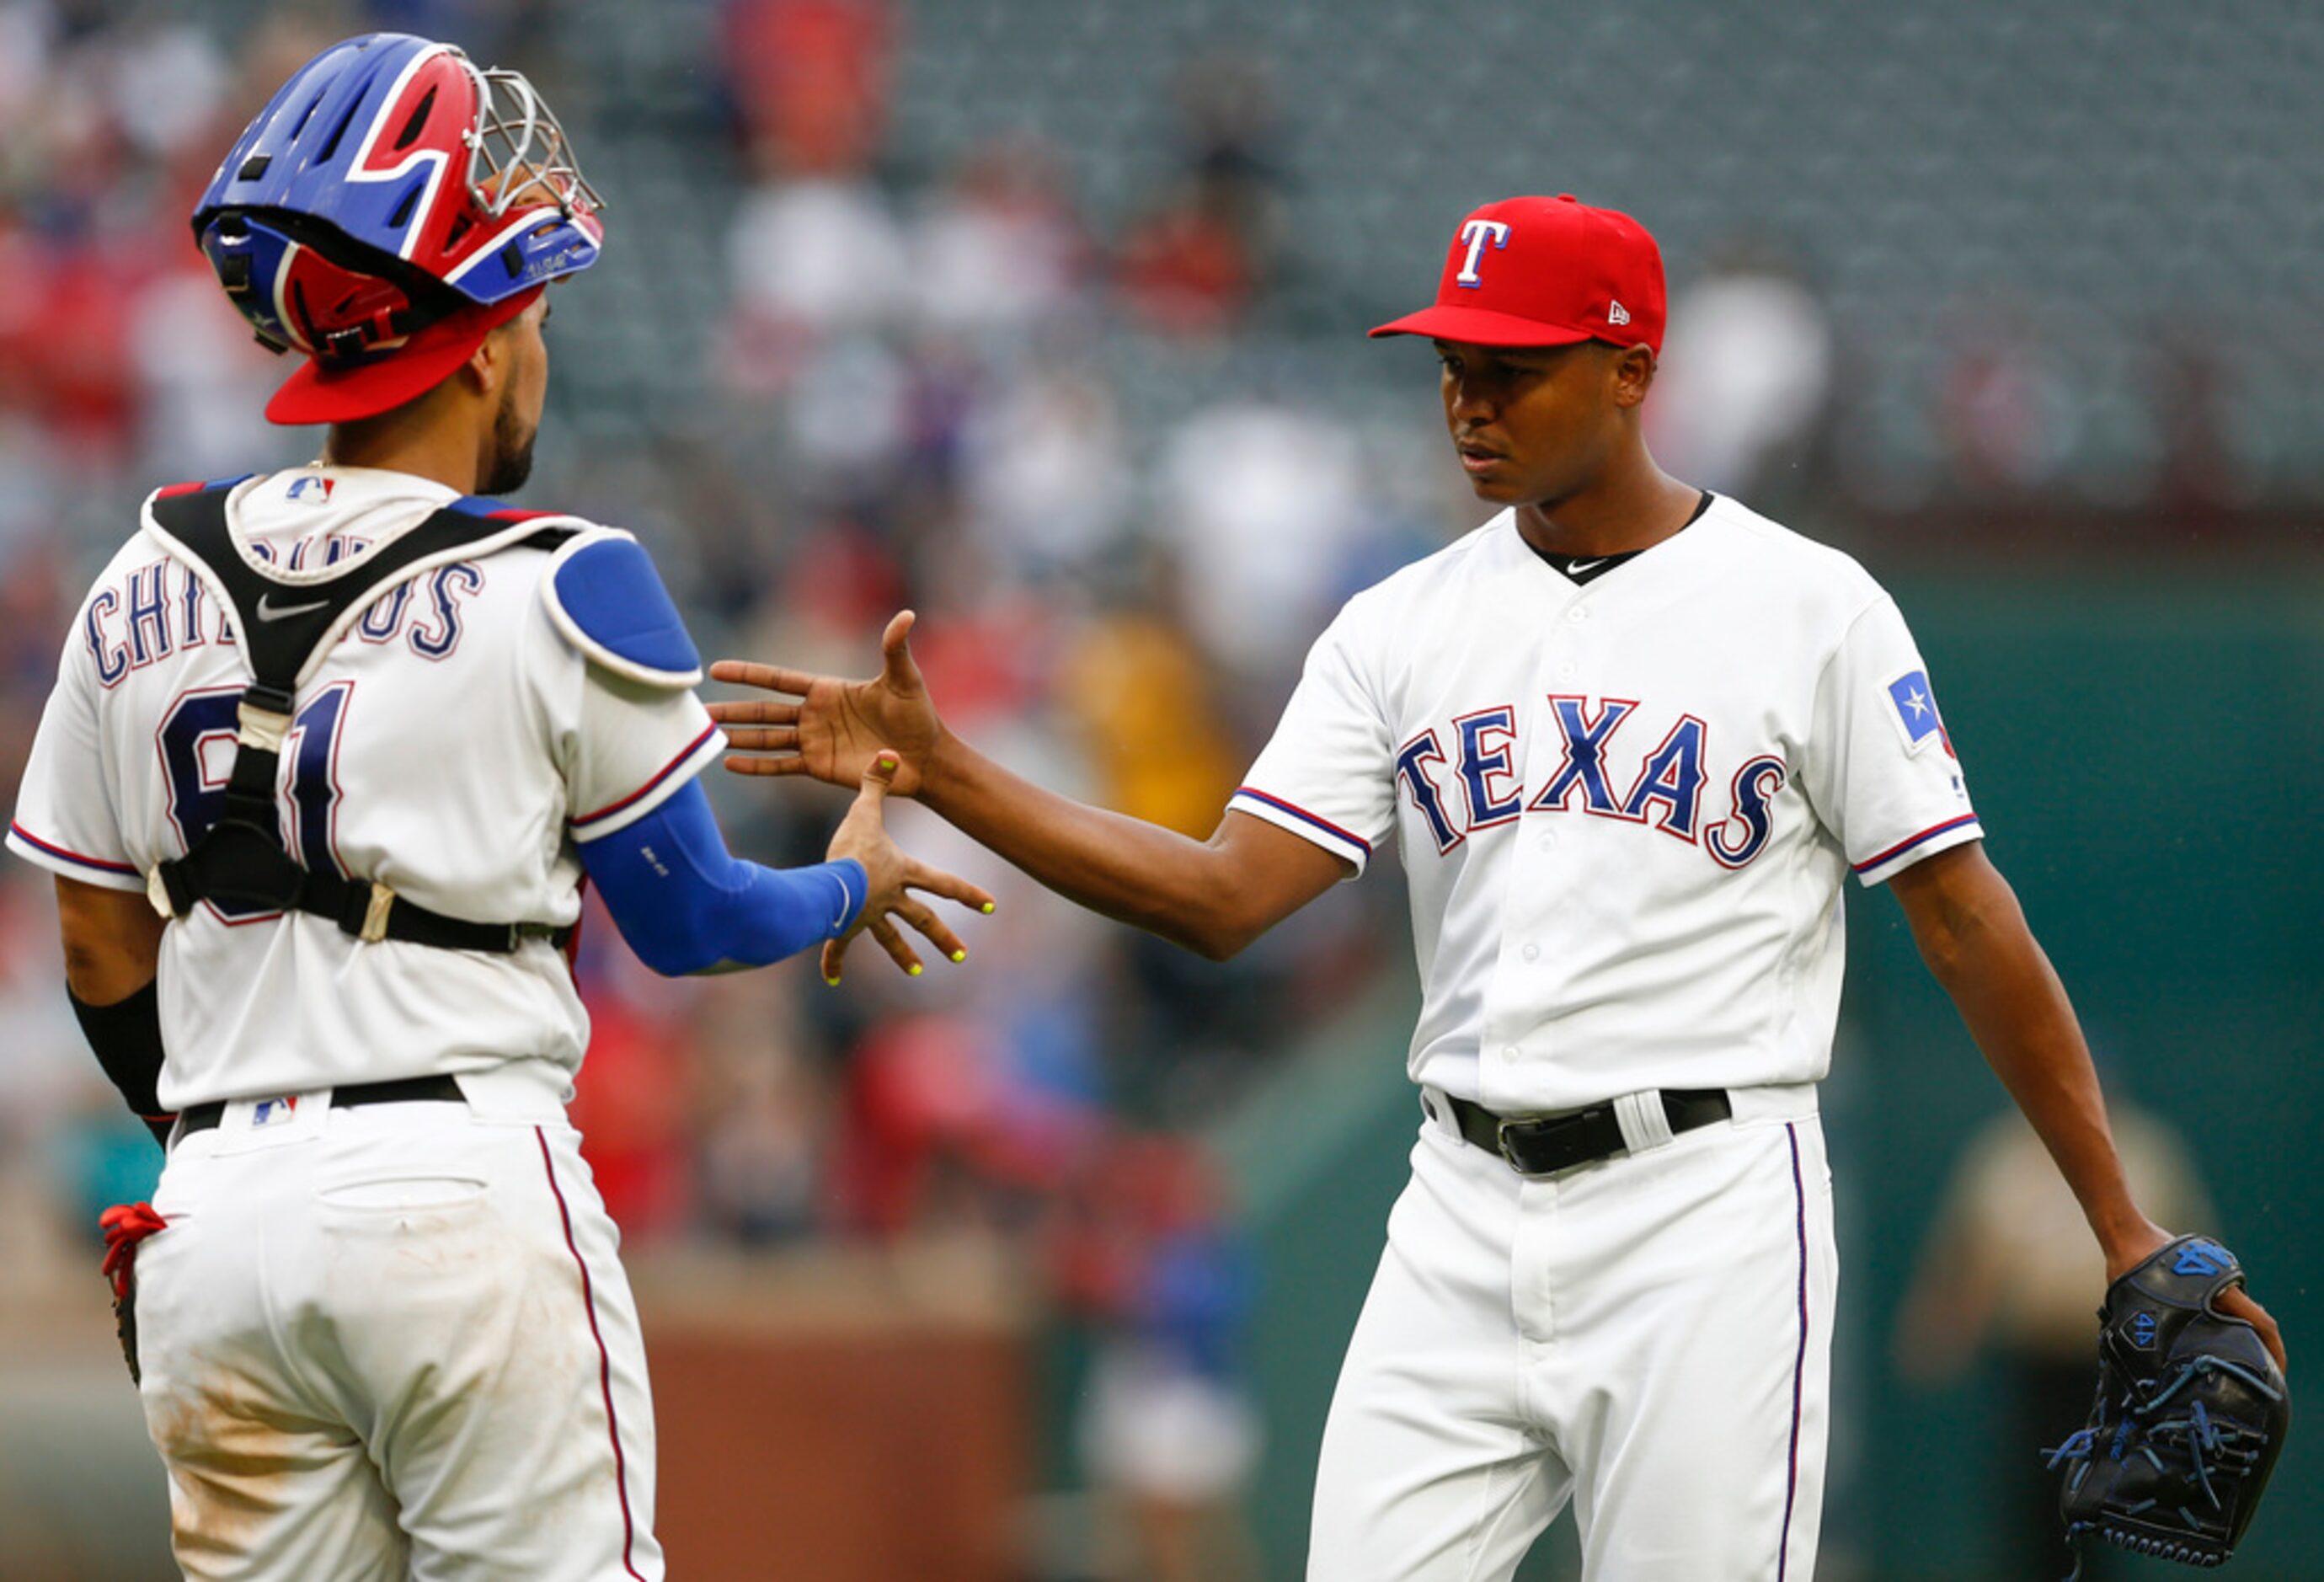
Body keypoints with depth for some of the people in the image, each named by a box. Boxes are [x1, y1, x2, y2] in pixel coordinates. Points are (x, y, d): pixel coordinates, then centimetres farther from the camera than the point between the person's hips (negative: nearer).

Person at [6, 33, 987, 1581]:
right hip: (464, 1193, -4)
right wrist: (855, 885, 25)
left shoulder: (144, 592, 7)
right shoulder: (563, 593, -6)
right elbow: (686, 921, 5)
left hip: (211, 1218, 5)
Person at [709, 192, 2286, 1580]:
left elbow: (1968, 922, -1)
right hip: (1466, 1217, 4)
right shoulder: (1403, 627, 10)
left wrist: (2125, 1231, -4)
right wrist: (935, 768, -8)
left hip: (1708, 1206, -4)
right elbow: (1224, 896, 2)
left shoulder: (1810, 608, -1)